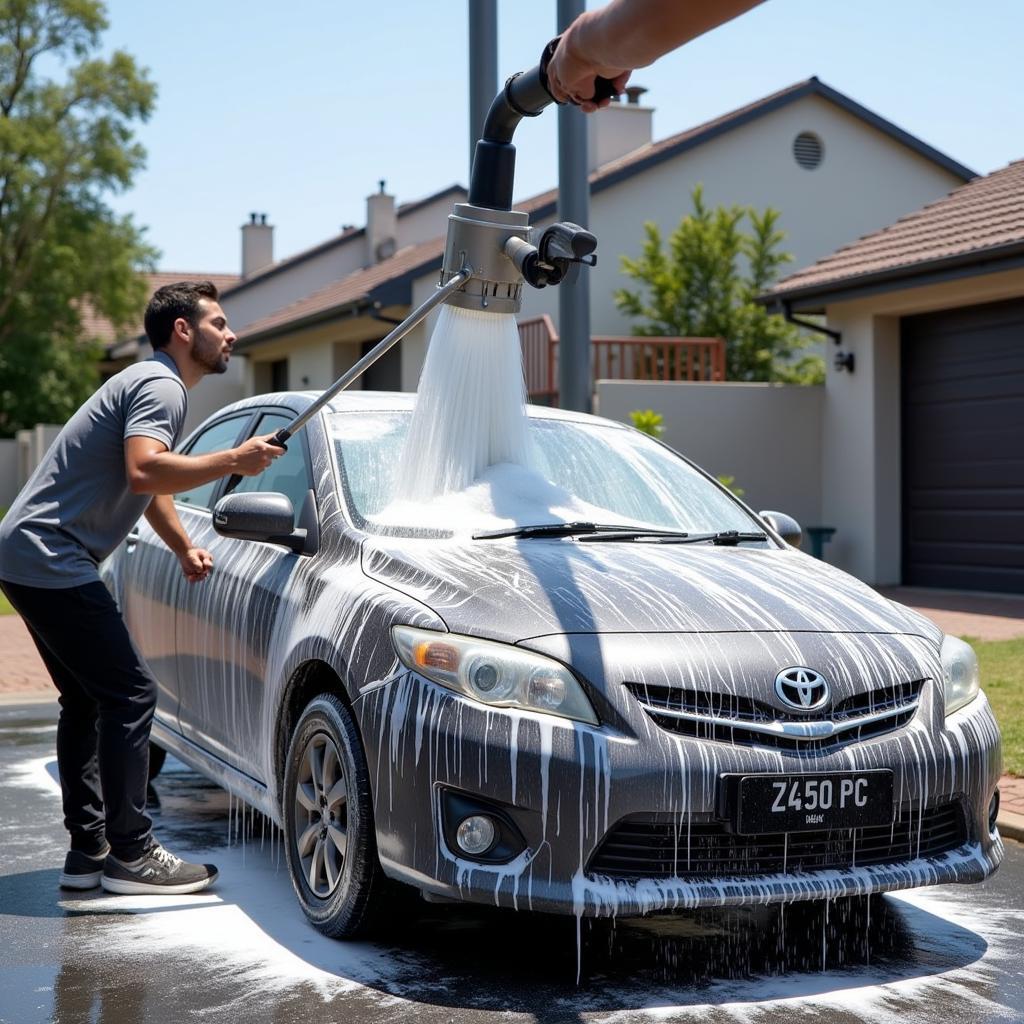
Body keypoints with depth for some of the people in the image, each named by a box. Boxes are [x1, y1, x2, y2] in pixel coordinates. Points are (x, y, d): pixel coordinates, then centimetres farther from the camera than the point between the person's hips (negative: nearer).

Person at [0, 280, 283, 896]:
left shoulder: (157, 385, 22)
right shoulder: (160, 386, -12)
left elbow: (151, 485, 34)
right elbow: (143, 472, -31)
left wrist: (185, 547, 22)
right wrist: (233, 462, -23)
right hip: (51, 559, -11)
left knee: (89, 700, 14)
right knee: (130, 693, -10)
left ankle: (87, 850, 18)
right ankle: (130, 854, -6)